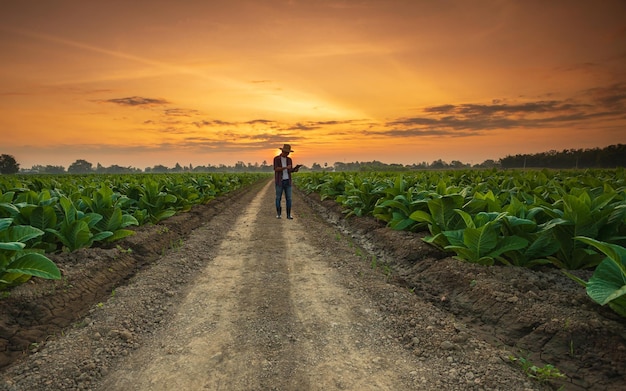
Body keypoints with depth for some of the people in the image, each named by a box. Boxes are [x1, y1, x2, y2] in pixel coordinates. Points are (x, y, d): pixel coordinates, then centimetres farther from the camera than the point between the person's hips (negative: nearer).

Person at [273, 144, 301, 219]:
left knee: (288, 198, -1)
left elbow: (290, 171, 11)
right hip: (279, 181, -3)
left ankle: (288, 215, 4)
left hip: (287, 181, 3)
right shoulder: (276, 159, -3)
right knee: (278, 198, 0)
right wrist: (286, 167, -28)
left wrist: (295, 169, -12)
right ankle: (278, 214, 13)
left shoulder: (289, 159, 10)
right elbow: (276, 169, -17)